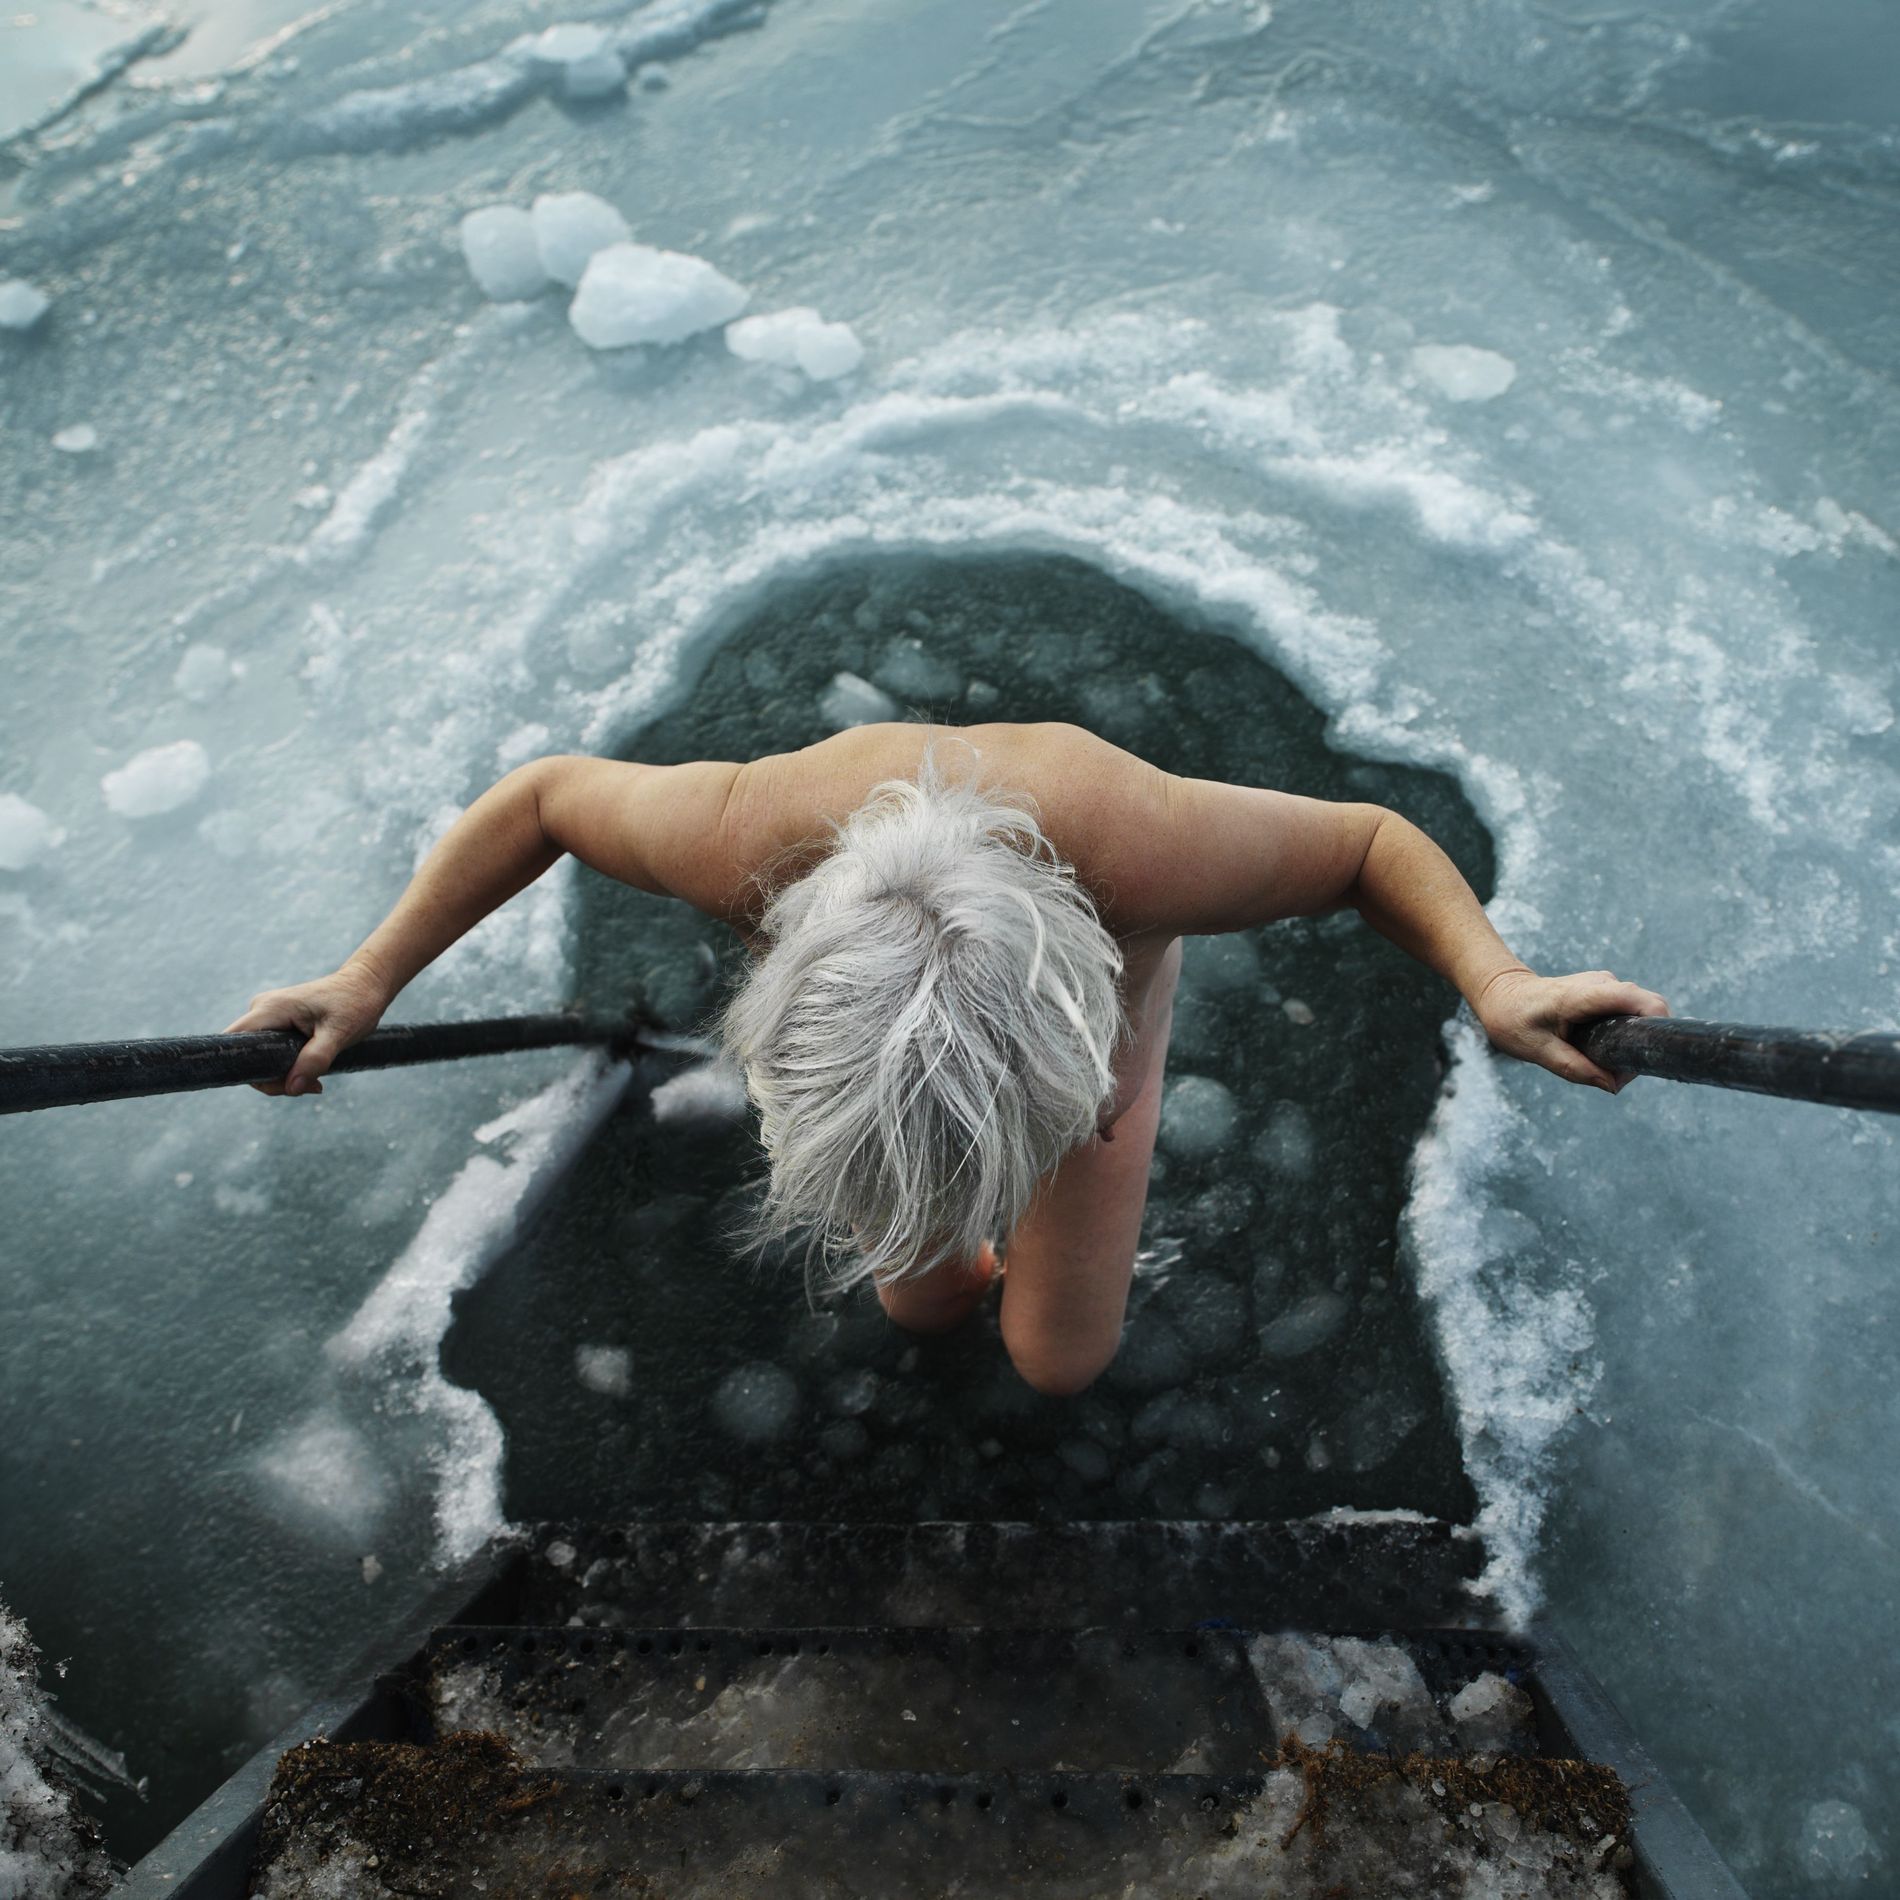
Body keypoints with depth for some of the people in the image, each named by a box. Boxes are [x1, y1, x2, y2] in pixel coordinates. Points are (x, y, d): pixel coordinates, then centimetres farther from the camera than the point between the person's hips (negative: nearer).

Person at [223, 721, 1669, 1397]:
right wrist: (368, 984, -17)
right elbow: (542, 798, -21)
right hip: (885, 1006, 2)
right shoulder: (751, 839, -43)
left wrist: (1496, 982, -43)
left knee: (1061, 1362, 8)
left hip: (1096, 993, -1)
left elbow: (1374, 839, -26)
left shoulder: (1140, 847, -48)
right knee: (925, 1306, 17)